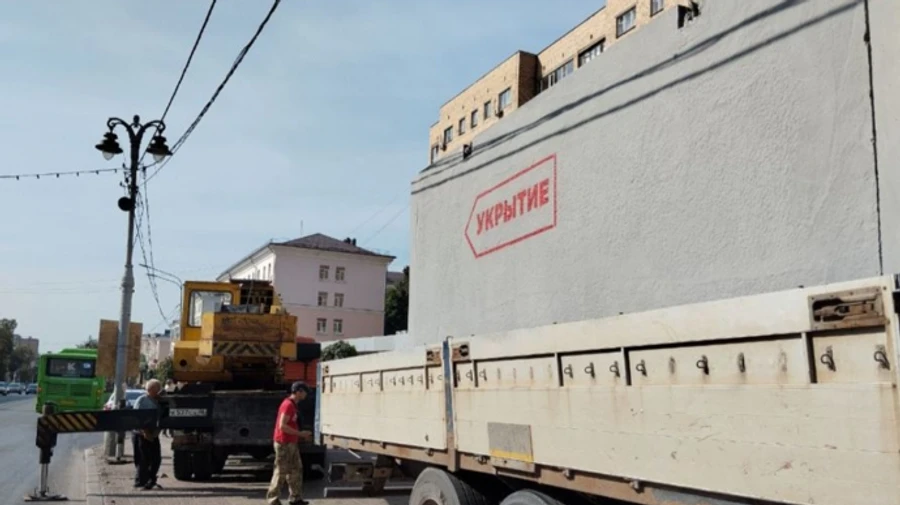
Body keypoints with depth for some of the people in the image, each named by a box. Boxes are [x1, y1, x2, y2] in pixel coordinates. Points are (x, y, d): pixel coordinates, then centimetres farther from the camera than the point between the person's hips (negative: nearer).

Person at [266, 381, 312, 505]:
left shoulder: (293, 405, 13)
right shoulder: (288, 405, -18)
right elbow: (282, 426, -24)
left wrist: (303, 435, 12)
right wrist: (300, 434, -19)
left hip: (292, 443, 10)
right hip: (284, 444, -10)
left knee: (296, 470, 12)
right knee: (281, 472, -4)